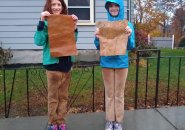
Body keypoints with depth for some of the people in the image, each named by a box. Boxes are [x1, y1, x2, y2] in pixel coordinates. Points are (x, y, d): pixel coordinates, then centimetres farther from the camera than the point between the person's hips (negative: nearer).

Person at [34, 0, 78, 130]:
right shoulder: (46, 22, -4)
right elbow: (39, 41, -17)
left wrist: (75, 26, -3)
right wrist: (42, 22, -23)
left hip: (66, 63, 4)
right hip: (53, 64, -4)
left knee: (63, 96, 12)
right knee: (53, 96, 6)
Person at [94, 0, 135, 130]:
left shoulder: (128, 25, -1)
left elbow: (131, 47, -2)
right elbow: (99, 47, 2)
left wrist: (129, 36, -21)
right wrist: (97, 37, -18)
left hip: (121, 63, -1)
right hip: (107, 63, 1)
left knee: (119, 93, 8)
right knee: (109, 93, 9)